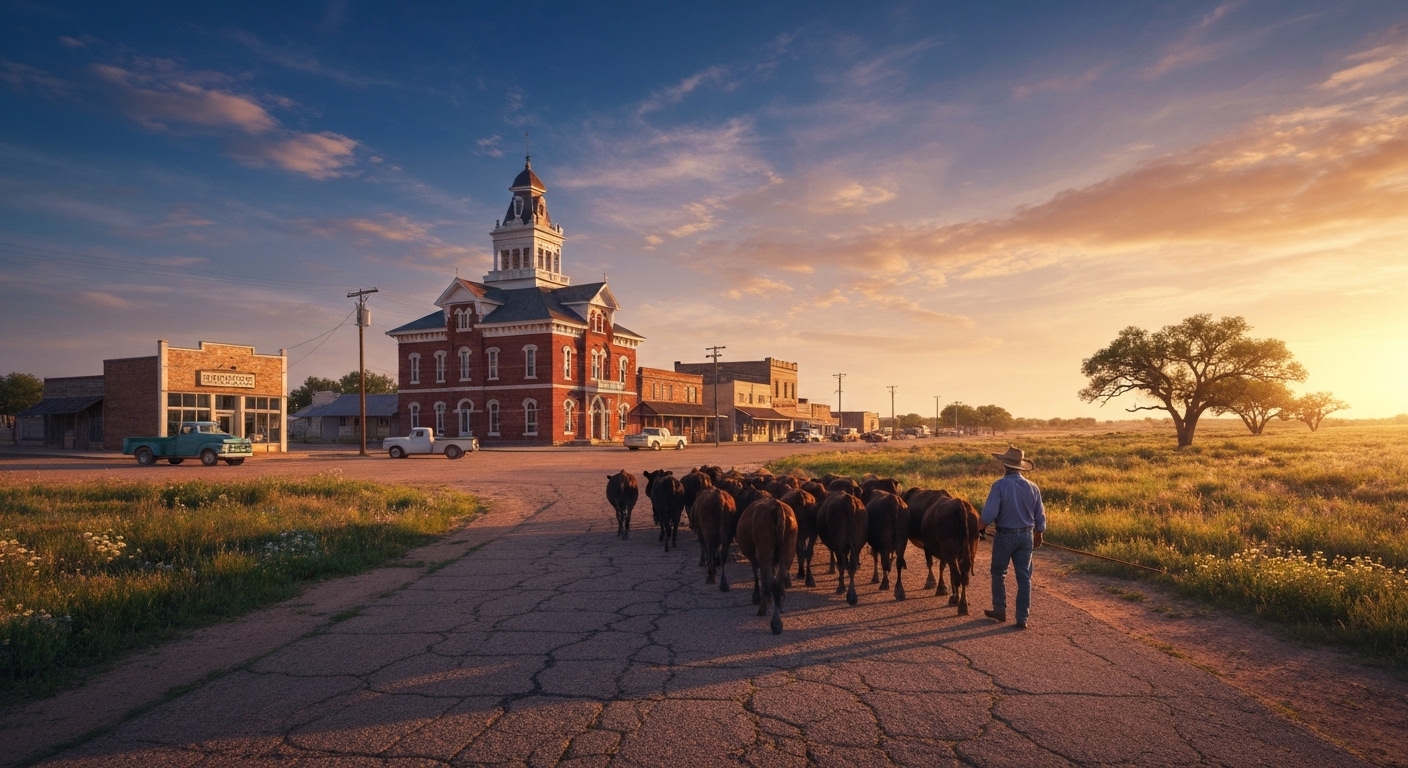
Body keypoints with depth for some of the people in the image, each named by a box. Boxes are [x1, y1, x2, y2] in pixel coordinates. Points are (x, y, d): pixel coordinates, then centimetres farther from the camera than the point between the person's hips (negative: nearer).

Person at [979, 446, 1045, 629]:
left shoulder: (1000, 486, -16)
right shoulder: (1032, 487, -1)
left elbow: (988, 515, -20)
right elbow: (1040, 517, 7)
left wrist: (980, 526, -2)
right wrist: (1038, 536, 21)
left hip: (1004, 535, -4)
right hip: (1026, 536, 4)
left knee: (998, 573, 15)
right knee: (1024, 577, 8)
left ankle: (1000, 611, 25)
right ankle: (1022, 618, 9)